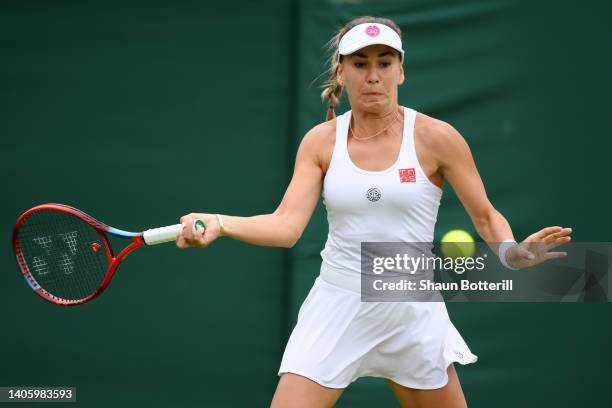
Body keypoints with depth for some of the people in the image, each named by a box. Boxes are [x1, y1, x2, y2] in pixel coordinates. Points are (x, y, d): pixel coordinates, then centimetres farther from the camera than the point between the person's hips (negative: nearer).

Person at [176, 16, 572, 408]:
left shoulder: (435, 137, -6)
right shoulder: (321, 141, 0)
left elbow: (486, 216, 1)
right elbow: (287, 225, -8)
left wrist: (510, 251, -21)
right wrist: (217, 223, -24)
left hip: (412, 313, -1)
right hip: (336, 308, 1)